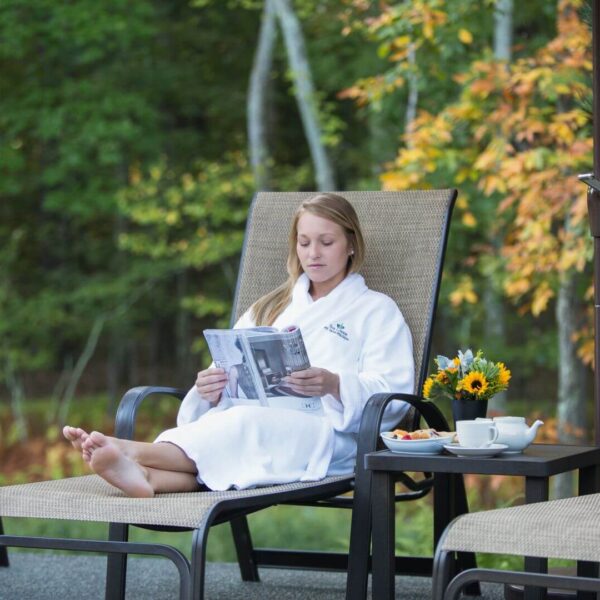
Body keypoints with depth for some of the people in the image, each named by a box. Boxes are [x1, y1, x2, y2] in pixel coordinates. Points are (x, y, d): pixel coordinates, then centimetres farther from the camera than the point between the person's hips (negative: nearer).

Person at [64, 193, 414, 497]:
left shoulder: (376, 310, 19)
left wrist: (334, 385, -19)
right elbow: (237, 379, 20)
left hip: (326, 432, -4)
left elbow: (394, 391, 2)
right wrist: (211, 390, -6)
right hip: (256, 416, 4)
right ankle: (149, 476, -67)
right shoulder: (269, 309, 33)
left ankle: (131, 452, -62)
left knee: (248, 424, -39)